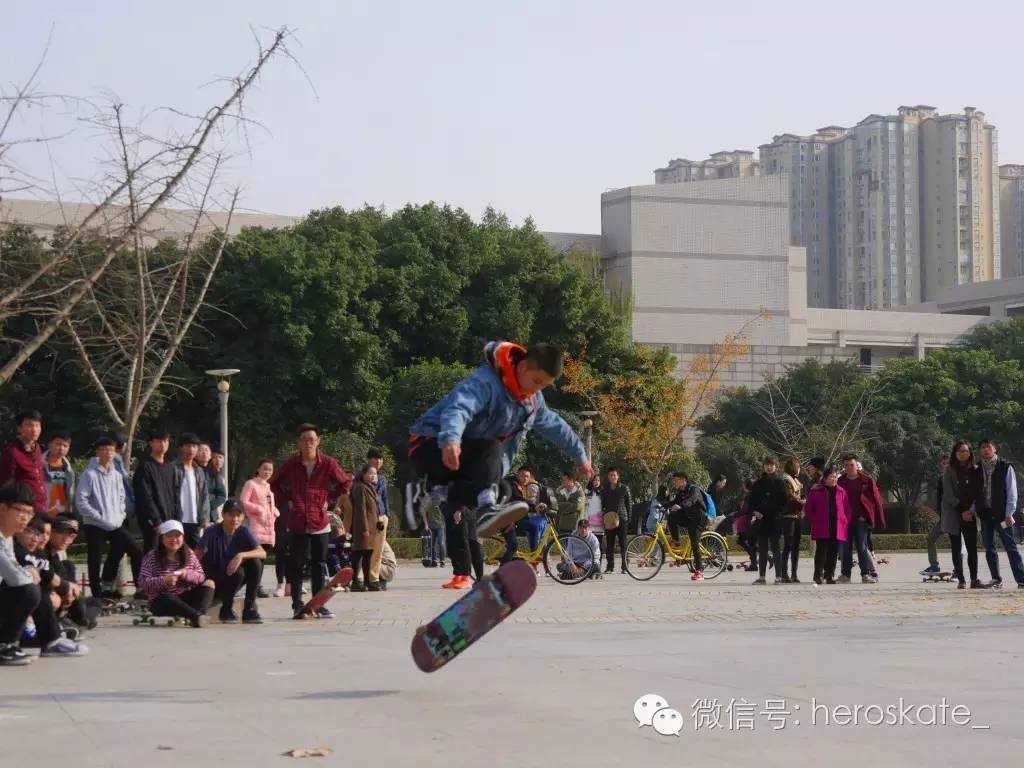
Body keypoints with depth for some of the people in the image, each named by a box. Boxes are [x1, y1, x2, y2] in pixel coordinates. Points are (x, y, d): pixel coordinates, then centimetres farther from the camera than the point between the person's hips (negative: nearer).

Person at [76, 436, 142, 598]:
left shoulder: (116, 475, 9)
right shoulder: (90, 474, -9)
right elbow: (81, 501, -14)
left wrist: (121, 515, 2)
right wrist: (99, 517, -15)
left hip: (116, 524, 6)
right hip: (95, 525, -6)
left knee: (136, 552, 1)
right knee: (95, 563, -1)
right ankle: (98, 595, 7)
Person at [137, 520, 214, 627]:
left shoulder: (189, 554, 5)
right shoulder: (152, 557, -5)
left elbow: (202, 577, 3)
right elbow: (143, 582, -13)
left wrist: (187, 574, -18)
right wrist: (163, 581, -28)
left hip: (185, 599, 4)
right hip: (162, 602, -4)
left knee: (208, 583, -17)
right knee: (166, 598, -38)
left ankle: (195, 617, -43)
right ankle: (197, 615, -56)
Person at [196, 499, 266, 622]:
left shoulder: (243, 532, -4)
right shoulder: (212, 532, -16)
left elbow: (263, 553, -15)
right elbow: (196, 558, -19)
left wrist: (241, 555, -31)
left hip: (233, 582, 5)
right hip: (213, 584, -5)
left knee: (255, 563, -19)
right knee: (237, 572, -31)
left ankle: (249, 609, -12)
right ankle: (226, 609, -8)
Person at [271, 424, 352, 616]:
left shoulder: (328, 464, -3)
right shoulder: (291, 465, 0)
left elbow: (346, 483, 10)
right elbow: (274, 484, 16)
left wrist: (330, 501, 3)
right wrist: (287, 502, 6)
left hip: (320, 522, 0)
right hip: (296, 523, 0)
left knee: (319, 565, 5)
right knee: (296, 565, 0)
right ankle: (297, 605, 6)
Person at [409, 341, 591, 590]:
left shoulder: (532, 400, 6)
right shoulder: (485, 382, -25)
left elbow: (555, 427, 24)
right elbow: (457, 408, -44)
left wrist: (580, 456, 36)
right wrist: (450, 439, -64)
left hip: (470, 462, 8)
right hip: (432, 446, -8)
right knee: (491, 449, -32)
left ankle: (462, 574, -7)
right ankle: (486, 509, -49)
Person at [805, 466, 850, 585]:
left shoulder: (841, 491, 10)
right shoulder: (816, 491, 1)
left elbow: (847, 508, 15)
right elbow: (808, 508, 5)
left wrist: (846, 522, 5)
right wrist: (814, 521, -2)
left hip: (838, 528, 3)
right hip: (822, 529, -3)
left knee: (834, 553, 5)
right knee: (822, 551, -8)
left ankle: (830, 575, 13)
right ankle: (818, 575, -7)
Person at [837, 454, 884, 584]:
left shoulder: (867, 480, 0)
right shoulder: (841, 481, 9)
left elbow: (876, 499, 1)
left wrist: (880, 519, -3)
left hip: (861, 519, -3)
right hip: (845, 519, 3)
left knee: (862, 547, -6)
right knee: (846, 548, 5)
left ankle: (866, 574, -6)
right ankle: (846, 574, 10)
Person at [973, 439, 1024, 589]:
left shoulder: (1005, 467, -2)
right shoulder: (977, 470, 9)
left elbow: (1011, 492, -5)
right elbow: (974, 492, 12)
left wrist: (1009, 514, -11)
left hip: (1002, 514, -4)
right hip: (985, 514, 4)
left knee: (1010, 547, -4)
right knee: (989, 549, 6)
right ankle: (996, 579, 15)